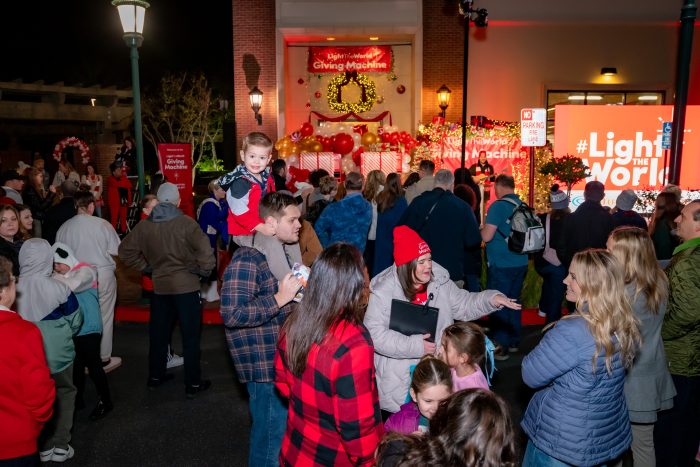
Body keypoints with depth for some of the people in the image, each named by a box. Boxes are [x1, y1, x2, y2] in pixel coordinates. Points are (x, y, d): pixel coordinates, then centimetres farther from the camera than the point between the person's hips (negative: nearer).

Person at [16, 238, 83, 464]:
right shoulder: (58, 288, -19)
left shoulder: (14, 288, -13)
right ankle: (60, 446, 20)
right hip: (57, 354, -2)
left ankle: (42, 447, 30)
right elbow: (75, 321, -5)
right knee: (64, 394, 19)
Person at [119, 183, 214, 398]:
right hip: (187, 285, -4)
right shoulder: (185, 223, -14)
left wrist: (146, 267, 11)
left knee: (159, 332, 19)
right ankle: (193, 384, 12)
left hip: (159, 286, 4)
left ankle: (156, 375, 33)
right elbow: (204, 249, -25)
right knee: (190, 335, 6)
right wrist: (203, 271, -9)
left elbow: (125, 250, 4)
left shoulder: (144, 225, -1)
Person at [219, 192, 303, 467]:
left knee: (285, 431, 22)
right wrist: (280, 299, -25)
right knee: (271, 435, 4)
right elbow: (232, 314, -27)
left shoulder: (281, 251, 12)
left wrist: (300, 291, 8)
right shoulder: (247, 259, -20)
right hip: (265, 365, -9)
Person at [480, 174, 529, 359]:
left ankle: (501, 346, 8)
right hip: (520, 263, 7)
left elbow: (487, 236, -19)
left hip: (501, 265, -7)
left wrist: (483, 227, 2)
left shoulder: (498, 206, -16)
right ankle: (513, 341, 27)